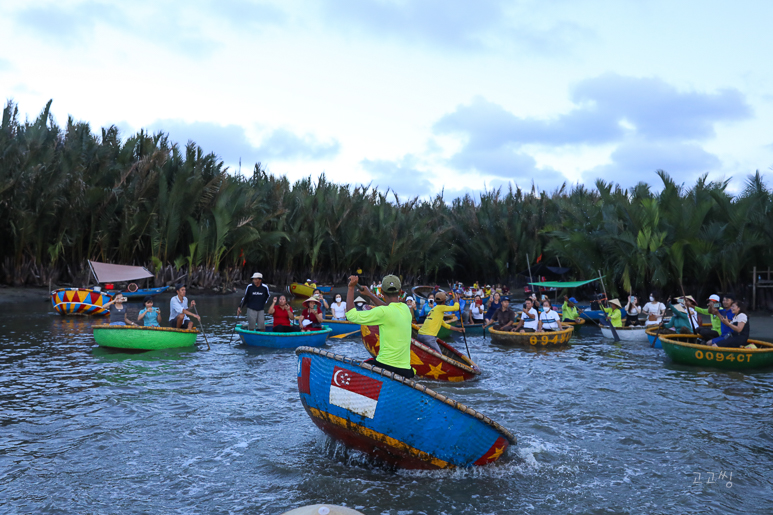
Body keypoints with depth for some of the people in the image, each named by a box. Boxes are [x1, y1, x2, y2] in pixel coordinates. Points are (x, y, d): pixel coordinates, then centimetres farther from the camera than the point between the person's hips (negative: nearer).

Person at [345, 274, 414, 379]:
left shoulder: (383, 312, -12)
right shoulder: (405, 308, 8)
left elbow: (351, 315, -5)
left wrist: (351, 288, 2)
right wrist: (370, 294, 42)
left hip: (386, 366, -6)